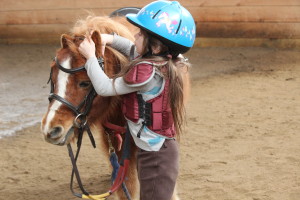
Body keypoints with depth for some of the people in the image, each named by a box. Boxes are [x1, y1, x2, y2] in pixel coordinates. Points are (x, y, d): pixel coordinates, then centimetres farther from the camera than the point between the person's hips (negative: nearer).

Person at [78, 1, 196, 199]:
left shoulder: (146, 71, -26)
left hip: (155, 156, -9)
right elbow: (136, 51, 22)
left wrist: (90, 56, -7)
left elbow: (105, 88, -16)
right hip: (162, 148, 9)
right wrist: (111, 39, 13)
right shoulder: (167, 62, 0)